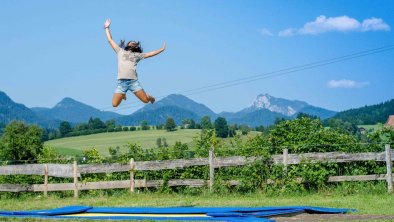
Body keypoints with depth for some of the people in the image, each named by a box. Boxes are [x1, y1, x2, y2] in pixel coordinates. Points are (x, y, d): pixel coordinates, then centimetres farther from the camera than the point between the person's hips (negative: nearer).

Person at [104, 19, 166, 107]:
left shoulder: (137, 55, 20)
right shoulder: (120, 51, 20)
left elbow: (150, 54, 23)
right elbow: (110, 40, 24)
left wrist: (161, 49, 23)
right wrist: (107, 28, 26)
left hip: (133, 81, 0)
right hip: (121, 82, 0)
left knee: (146, 100, -7)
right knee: (115, 104, -5)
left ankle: (149, 96, 32)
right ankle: (122, 95, 29)